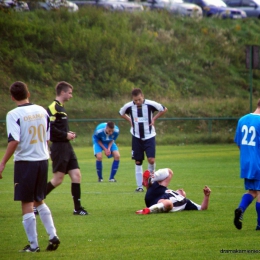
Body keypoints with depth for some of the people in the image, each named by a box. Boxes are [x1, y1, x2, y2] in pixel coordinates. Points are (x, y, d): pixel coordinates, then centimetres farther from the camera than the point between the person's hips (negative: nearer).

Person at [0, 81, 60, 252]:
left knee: (27, 204, 2)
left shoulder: (14, 115, -13)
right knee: (40, 201, 20)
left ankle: (33, 245, 3)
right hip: (43, 160, 6)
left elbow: (14, 142, -21)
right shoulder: (42, 111, 5)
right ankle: (53, 236, 10)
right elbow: (48, 139, 10)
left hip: (25, 161, -6)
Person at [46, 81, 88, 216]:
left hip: (67, 147, 9)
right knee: (58, 178, -7)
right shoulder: (53, 108, -14)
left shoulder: (61, 108, 17)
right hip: (59, 147, -9)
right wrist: (65, 135, -15)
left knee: (76, 175, 3)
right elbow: (50, 128, -22)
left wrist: (68, 133, 9)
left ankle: (77, 208, 5)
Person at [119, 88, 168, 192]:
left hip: (149, 136, -2)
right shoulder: (128, 106, -8)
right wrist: (130, 120, 2)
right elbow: (121, 113, 15)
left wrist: (154, 118, -5)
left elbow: (164, 109, 1)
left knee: (151, 160, -14)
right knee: (138, 162, 4)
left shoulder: (150, 104, -14)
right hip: (136, 137, 2)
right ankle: (139, 186, 9)